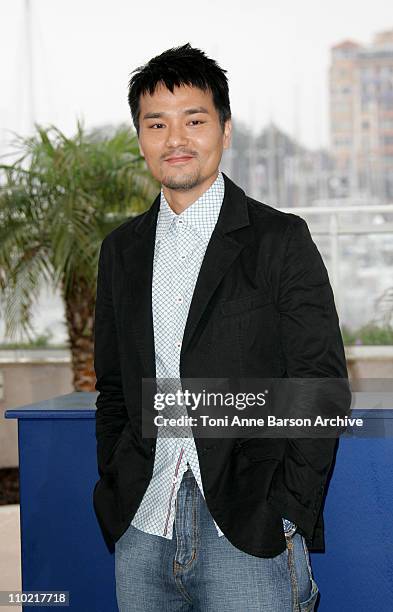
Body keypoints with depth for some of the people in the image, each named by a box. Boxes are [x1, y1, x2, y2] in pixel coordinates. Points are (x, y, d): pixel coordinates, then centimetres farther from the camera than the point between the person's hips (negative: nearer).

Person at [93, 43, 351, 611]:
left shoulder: (280, 239, -2)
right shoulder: (120, 249, 12)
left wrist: (289, 519, -10)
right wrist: (115, 500, 7)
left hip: (249, 537, -4)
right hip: (141, 535, 4)